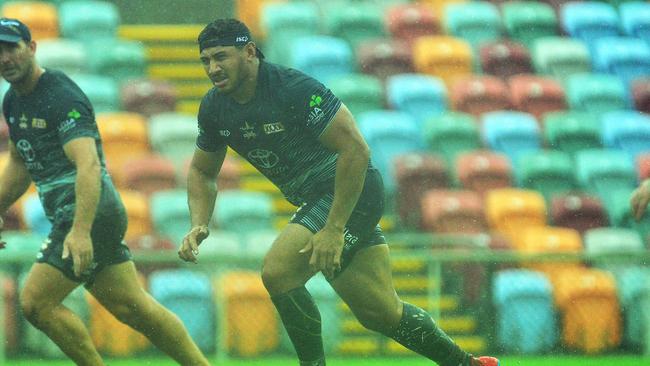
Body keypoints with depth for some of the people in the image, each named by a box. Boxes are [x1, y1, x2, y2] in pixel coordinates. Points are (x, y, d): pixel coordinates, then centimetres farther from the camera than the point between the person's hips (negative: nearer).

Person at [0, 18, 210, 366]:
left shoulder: (61, 97, -16)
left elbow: (88, 165, -28)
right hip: (71, 217, 9)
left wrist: (80, 230, -39)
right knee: (132, 307, 10)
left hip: (90, 212, -9)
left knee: (36, 302, -12)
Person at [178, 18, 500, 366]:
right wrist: (199, 225, -4)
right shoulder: (214, 108, 0)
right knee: (381, 313, 11)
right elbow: (202, 171, 15)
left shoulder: (293, 87, -23)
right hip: (313, 200, 8)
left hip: (350, 193, -8)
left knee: (276, 273, -23)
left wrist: (333, 229, -27)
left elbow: (355, 149, -25)